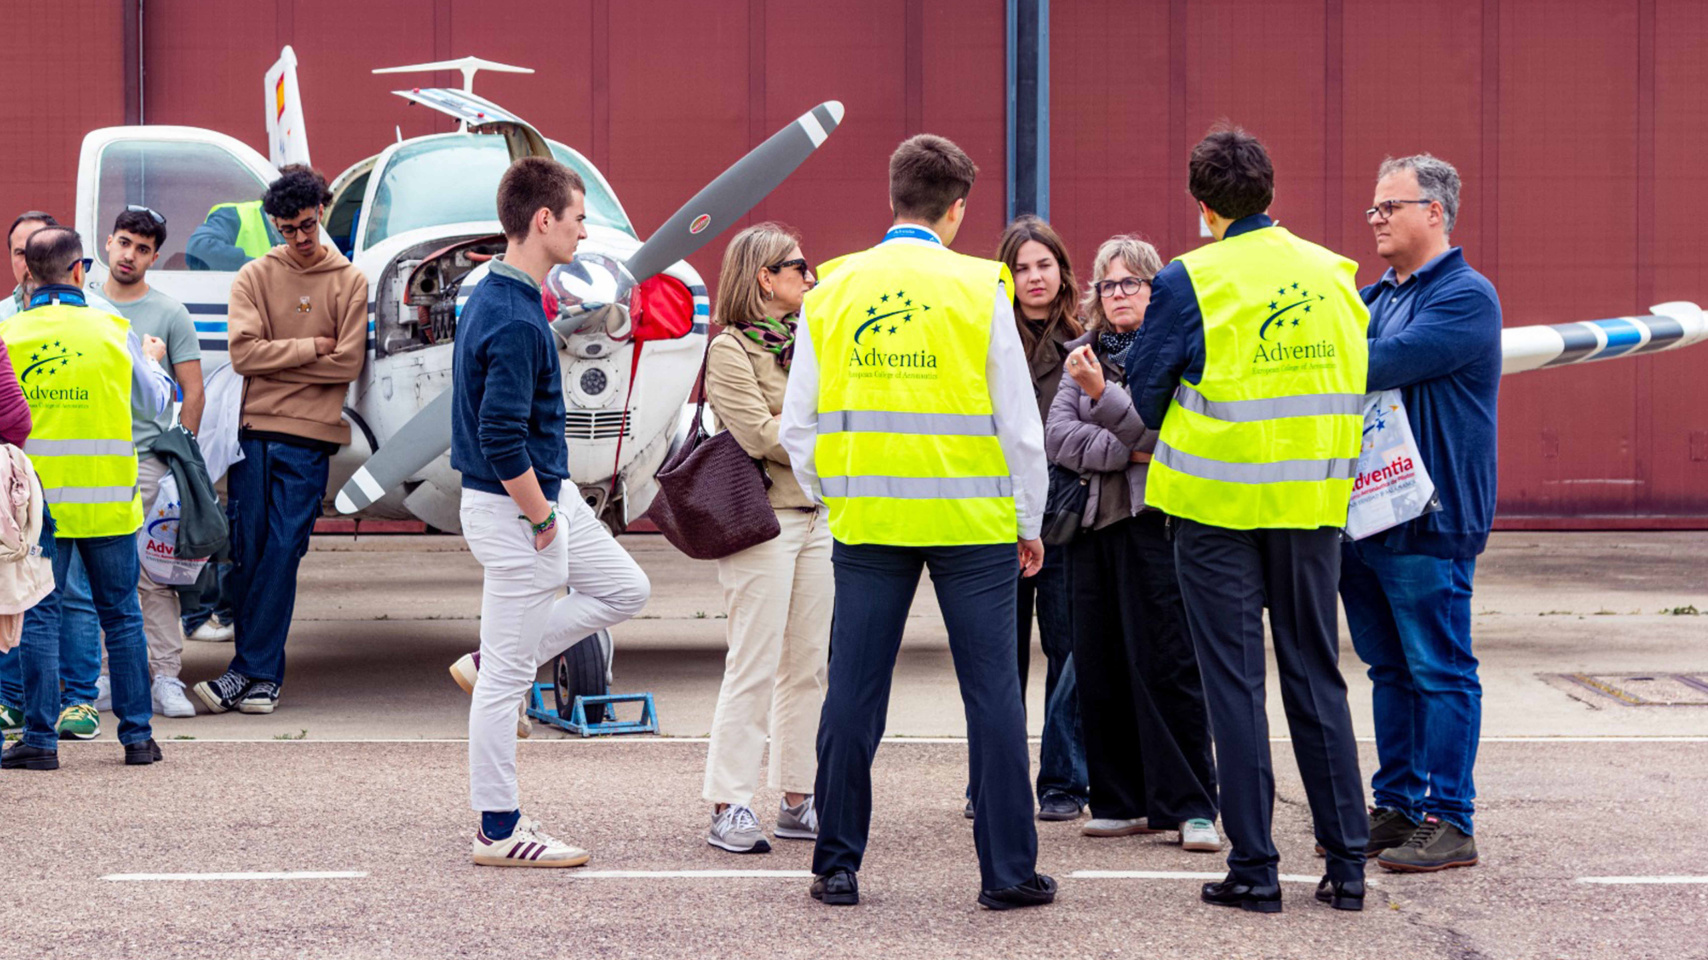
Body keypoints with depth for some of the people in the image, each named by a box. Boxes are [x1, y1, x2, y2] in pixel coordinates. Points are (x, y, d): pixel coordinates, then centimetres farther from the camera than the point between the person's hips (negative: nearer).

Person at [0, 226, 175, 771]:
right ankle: (137, 735, 14)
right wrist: (153, 361, 32)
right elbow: (156, 403, 12)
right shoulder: (114, 332, -2)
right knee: (122, 616, 11)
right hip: (108, 500, 1)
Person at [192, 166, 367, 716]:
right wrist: (311, 348, -4)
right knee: (248, 552, -1)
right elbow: (243, 353, -2)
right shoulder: (254, 277, 10)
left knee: (282, 552, -7)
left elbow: (348, 363, -3)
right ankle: (263, 676, 5)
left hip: (309, 435, -2)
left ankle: (248, 672, -4)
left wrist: (276, 358, -2)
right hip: (254, 429, 2)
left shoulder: (350, 282, 7)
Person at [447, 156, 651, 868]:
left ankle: (489, 665, 21)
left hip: (549, 491, 10)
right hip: (516, 507, -10)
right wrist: (542, 519, -16)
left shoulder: (498, 297, 8)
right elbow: (501, 439, -27)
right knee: (510, 677, -1)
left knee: (625, 590, 20)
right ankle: (498, 830, 8)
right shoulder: (514, 319, -24)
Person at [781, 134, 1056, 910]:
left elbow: (798, 424, 6)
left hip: (867, 522, 3)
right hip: (972, 520, -2)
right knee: (992, 691, 3)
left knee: (853, 692, 7)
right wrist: (1029, 521, 9)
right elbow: (1019, 419, -2)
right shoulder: (979, 288, -5)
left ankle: (837, 865, 12)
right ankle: (1007, 869, 6)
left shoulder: (830, 291, 3)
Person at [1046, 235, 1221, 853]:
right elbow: (1057, 436, 3)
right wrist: (1124, 452, -10)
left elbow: (1159, 434, -10)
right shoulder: (1084, 355, 15)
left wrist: (1101, 392, -18)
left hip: (1155, 522, -5)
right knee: (1099, 668, 4)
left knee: (1166, 667, -9)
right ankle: (1122, 803, 11)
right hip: (1093, 522, 5)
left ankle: (1190, 807, -7)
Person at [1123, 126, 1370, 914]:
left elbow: (1144, 395, -2)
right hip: (1315, 498, 4)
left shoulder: (1188, 283, -10)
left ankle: (1253, 868, 4)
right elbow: (1359, 384, 14)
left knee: (1234, 683, 3)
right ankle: (1346, 864, 11)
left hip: (1219, 501, -4)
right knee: (1316, 676, 11)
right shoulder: (1336, 275, 3)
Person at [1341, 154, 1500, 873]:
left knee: (1439, 671, -3)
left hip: (1430, 521, -8)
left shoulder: (1466, 296, -9)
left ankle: (1449, 821, 0)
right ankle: (1396, 807, 20)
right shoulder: (1374, 297, 17)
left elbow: (1390, 362, -21)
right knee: (1390, 670, 13)